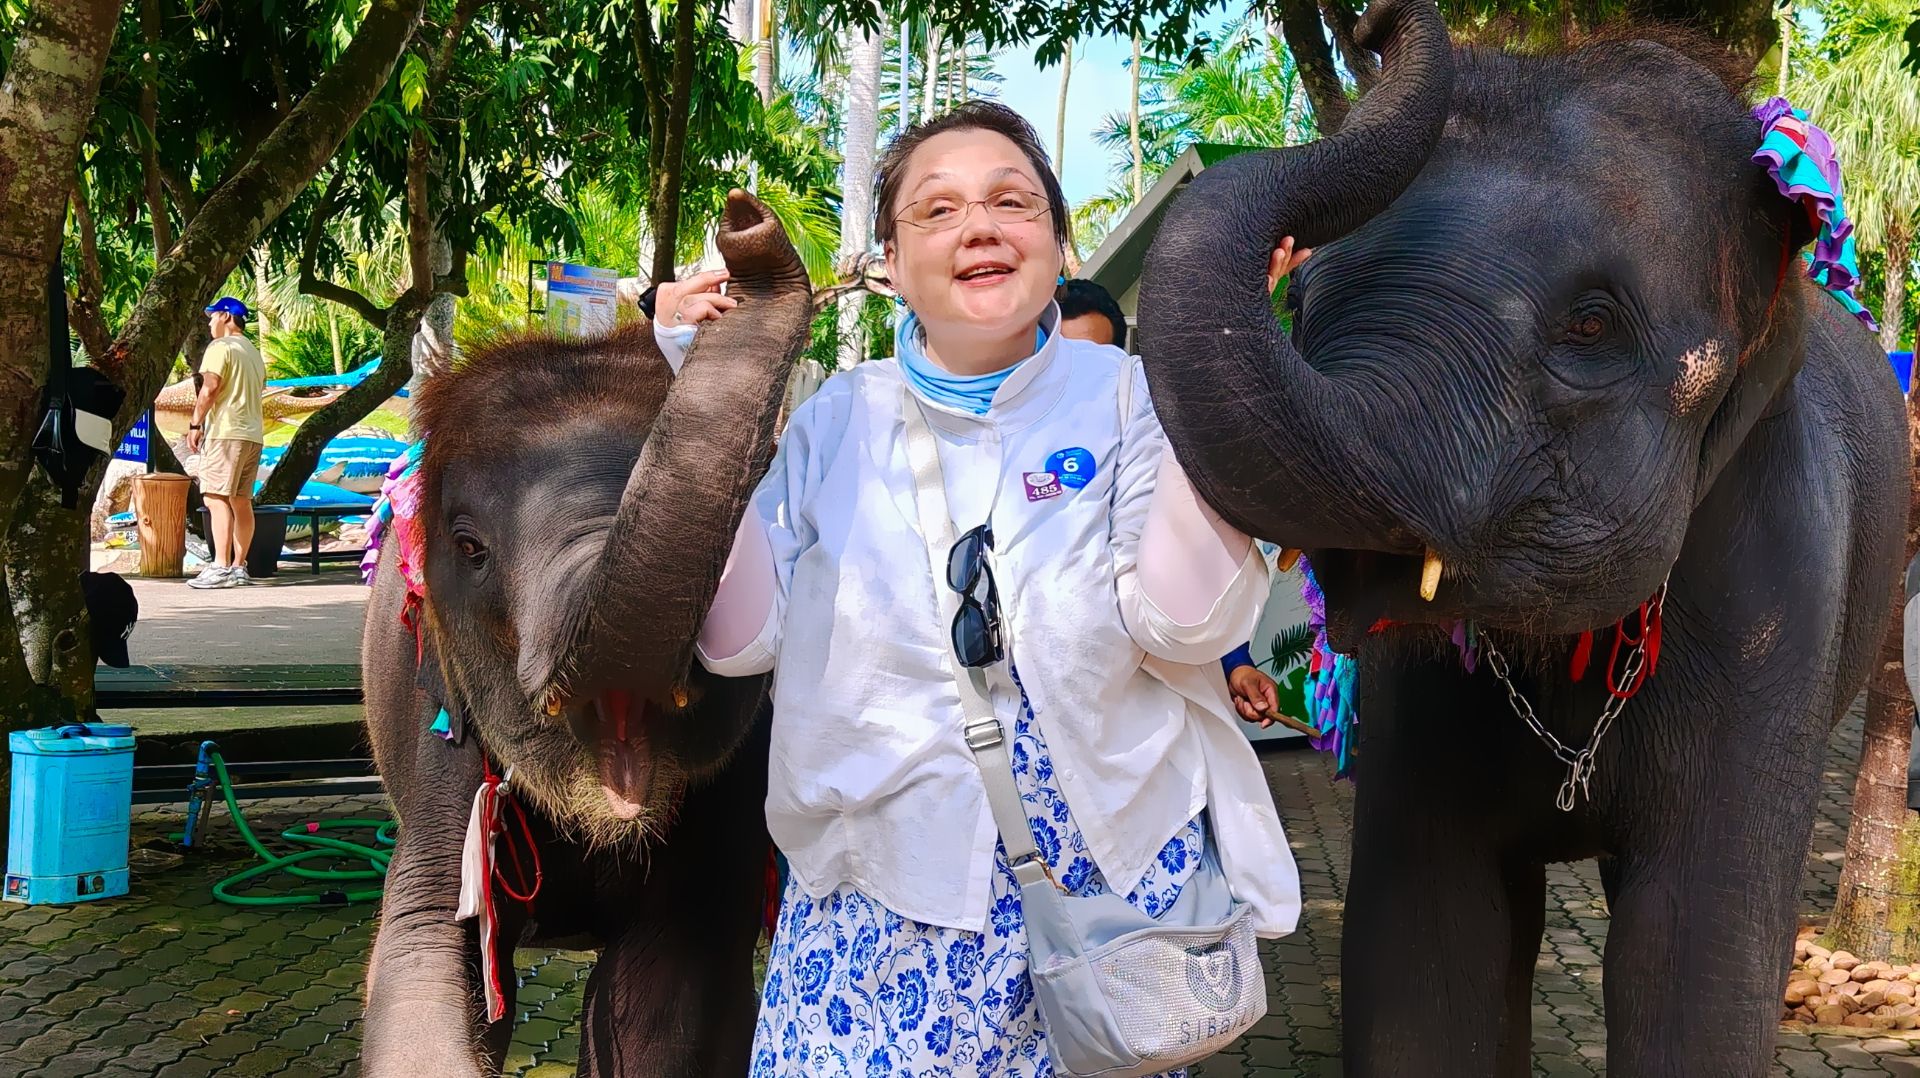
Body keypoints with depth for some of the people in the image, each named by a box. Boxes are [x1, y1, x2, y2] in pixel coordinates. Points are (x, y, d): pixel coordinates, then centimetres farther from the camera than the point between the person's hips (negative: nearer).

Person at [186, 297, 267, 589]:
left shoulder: (220, 347, -6)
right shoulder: (254, 353, 22)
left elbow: (209, 388, -15)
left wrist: (195, 425, -11)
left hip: (225, 432, -9)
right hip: (253, 434, 9)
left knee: (217, 498, -13)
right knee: (241, 501, 11)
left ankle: (220, 568, -22)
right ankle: (239, 567, 13)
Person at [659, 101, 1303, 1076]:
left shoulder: (1123, 396, -1)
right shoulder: (837, 417, 5)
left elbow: (1186, 625, -15)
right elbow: (741, 639, -4)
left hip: (1115, 870, -1)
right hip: (881, 879, 1)